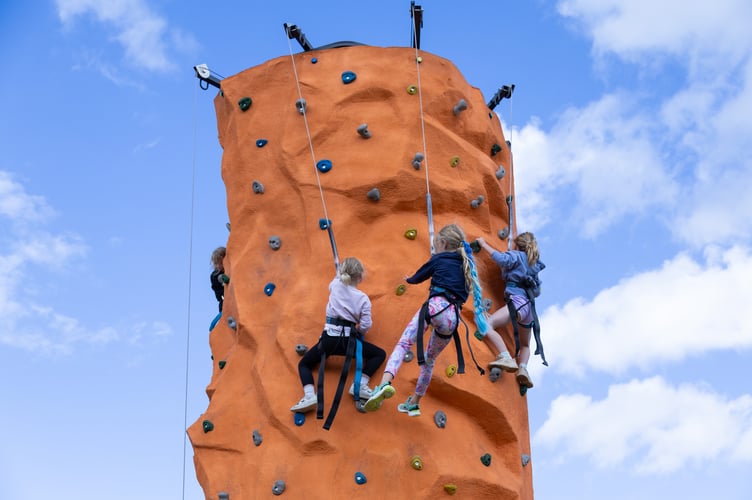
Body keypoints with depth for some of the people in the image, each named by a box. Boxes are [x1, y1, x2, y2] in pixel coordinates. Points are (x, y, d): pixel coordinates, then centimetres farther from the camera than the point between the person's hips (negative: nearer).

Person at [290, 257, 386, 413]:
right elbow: (366, 326, -4)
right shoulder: (363, 298, 1)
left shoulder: (336, 285, 7)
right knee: (380, 354, 19)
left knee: (304, 364, 22)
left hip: (329, 338, 2)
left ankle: (309, 395, -9)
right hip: (348, 340, -2)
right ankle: (360, 385, -3)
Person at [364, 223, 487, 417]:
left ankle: (385, 383, -41)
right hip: (453, 318, 5)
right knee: (429, 359, 20)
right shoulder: (465, 265, 24)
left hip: (436, 306, -5)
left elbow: (416, 278, 24)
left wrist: (408, 279, 46)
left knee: (403, 343, -15)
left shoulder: (439, 259, 11)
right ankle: (414, 403, 27)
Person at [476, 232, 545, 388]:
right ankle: (523, 368, -4)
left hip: (517, 302, -8)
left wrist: (484, 244, -4)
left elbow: (501, 258, -16)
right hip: (529, 306, 8)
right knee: (525, 345, 25)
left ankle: (506, 358, -36)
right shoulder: (534, 263, 25)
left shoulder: (516, 256, 4)